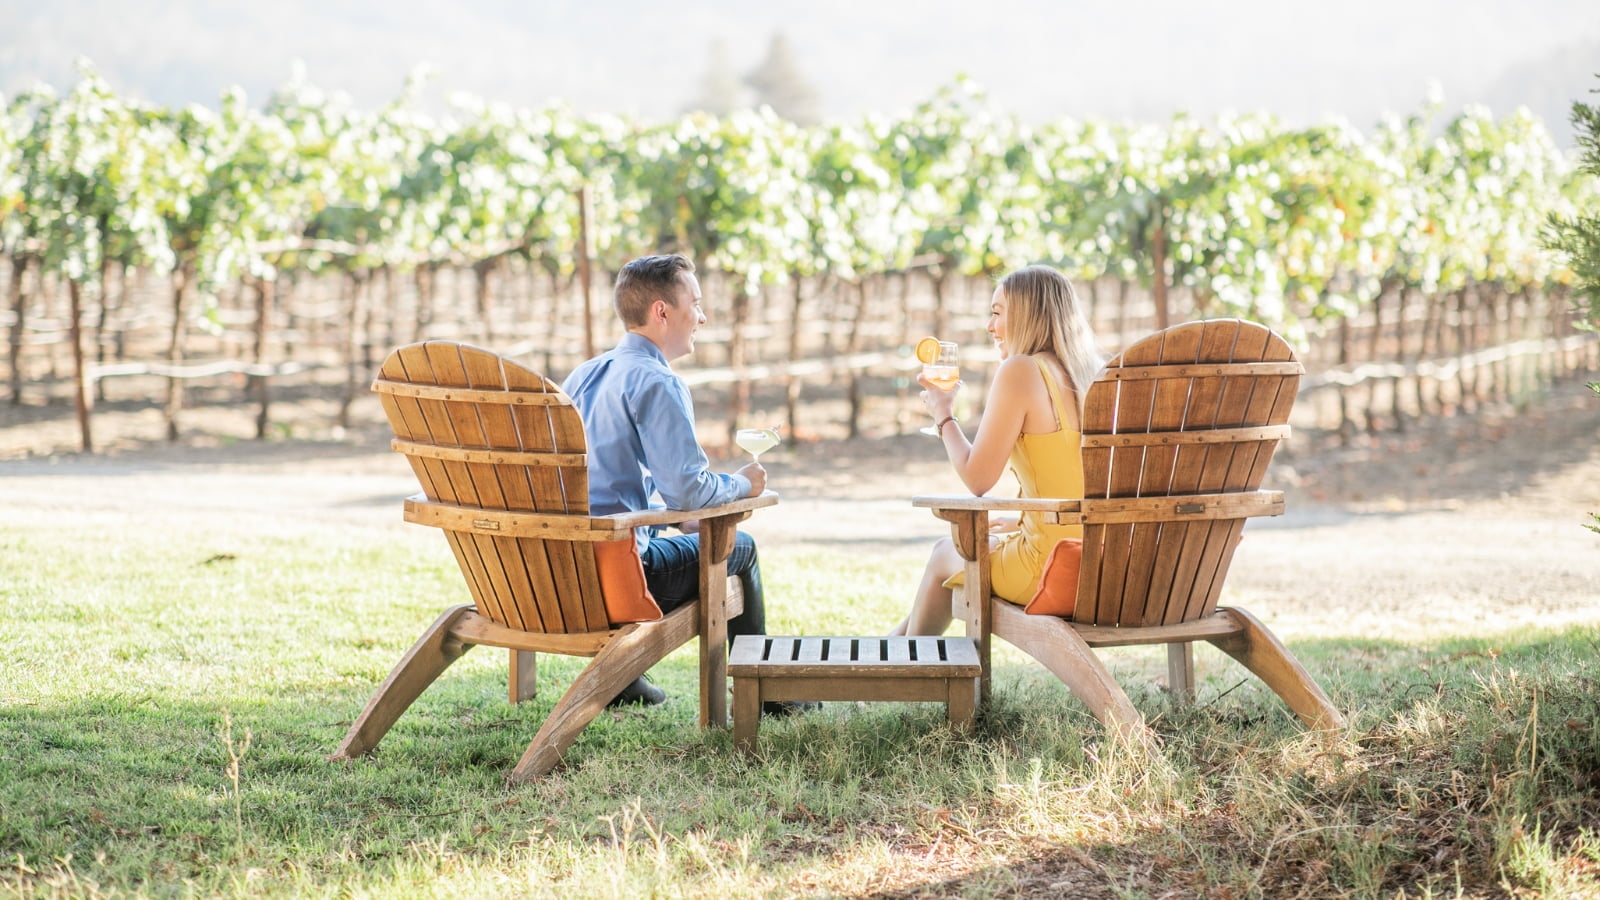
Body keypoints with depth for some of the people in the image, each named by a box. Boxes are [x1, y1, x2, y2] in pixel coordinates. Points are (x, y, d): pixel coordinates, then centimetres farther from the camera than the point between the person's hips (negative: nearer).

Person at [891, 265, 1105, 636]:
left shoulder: (1020, 371, -13)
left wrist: (943, 414, 4)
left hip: (1050, 570, -8)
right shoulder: (1093, 375, 9)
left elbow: (977, 478, -12)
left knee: (945, 556, 22)